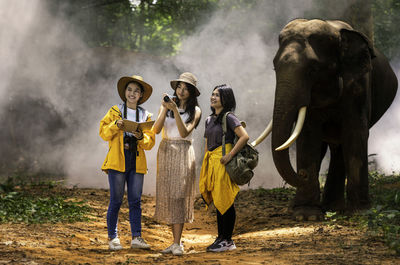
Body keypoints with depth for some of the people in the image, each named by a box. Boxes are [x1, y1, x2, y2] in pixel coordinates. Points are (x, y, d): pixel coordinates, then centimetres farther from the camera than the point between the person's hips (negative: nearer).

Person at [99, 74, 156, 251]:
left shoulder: (146, 116, 12)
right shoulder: (115, 111, 7)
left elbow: (150, 142, 8)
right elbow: (104, 133, 1)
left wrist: (141, 137, -13)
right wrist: (116, 125, -16)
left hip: (137, 162, 2)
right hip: (117, 160, -2)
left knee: (135, 201, 1)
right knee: (116, 201, -3)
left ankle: (136, 237, 2)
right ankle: (112, 237, 3)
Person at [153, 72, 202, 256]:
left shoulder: (195, 110, 2)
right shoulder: (167, 104, 9)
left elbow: (184, 132, -12)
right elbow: (156, 130, -2)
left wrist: (175, 110, -20)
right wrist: (165, 109, -13)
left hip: (183, 153, -3)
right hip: (165, 151, 3)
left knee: (178, 196, -12)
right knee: (167, 195, 2)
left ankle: (177, 244, -14)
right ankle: (175, 241, 9)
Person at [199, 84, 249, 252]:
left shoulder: (228, 118, -8)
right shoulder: (209, 120, 17)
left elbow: (244, 137, -18)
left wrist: (230, 155, -20)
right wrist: (205, 166, 16)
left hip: (224, 163, -8)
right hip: (211, 162, 8)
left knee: (225, 201, -5)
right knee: (218, 202, 11)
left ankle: (227, 240, 0)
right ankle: (221, 237, 17)